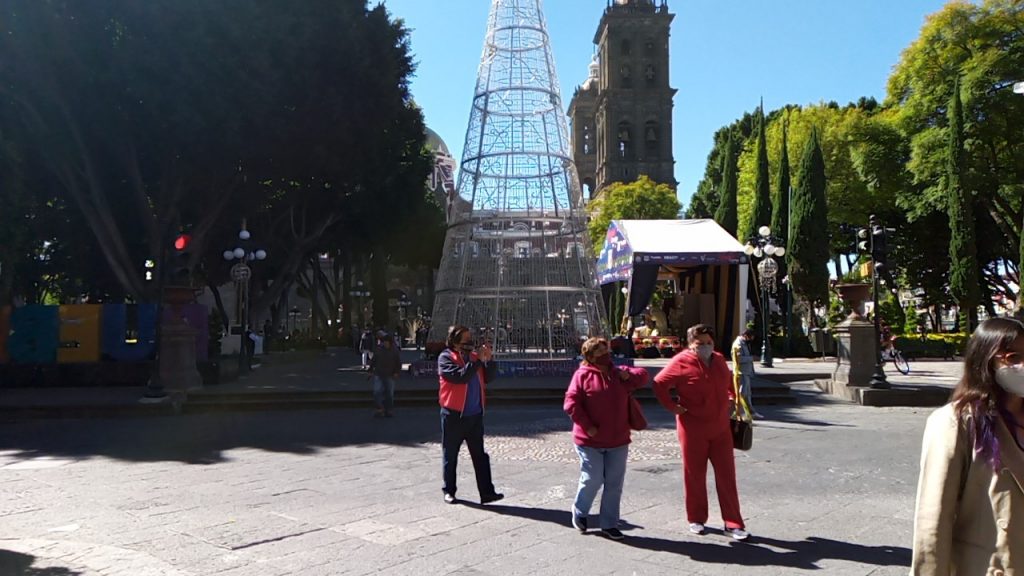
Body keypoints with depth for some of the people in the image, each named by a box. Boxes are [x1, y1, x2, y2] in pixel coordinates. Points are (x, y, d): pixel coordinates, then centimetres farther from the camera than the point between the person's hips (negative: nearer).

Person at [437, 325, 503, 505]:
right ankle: (449, 491, 21)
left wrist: (489, 359, -10)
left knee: (480, 455, 5)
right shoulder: (446, 357, -8)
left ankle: (486, 492, 7)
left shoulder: (474, 356, 8)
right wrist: (478, 361, -21)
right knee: (450, 455, 8)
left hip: (475, 414, 5)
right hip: (454, 415, -5)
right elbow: (459, 376, -22)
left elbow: (489, 377, 4)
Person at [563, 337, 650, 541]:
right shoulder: (583, 375, -7)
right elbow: (571, 404, -13)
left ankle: (609, 525, 20)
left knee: (614, 485, 7)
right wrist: (587, 426, -17)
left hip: (618, 441, 5)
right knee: (593, 479, -4)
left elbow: (643, 375, 16)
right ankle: (579, 512, 25)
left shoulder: (619, 373, 10)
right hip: (590, 441, -5)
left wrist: (629, 376, -5)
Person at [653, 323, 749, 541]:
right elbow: (659, 384, -10)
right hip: (693, 429, -5)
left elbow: (729, 381, 28)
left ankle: (733, 524, 11)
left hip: (721, 428, 5)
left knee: (726, 476, 4)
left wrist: (731, 400, 15)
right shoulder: (682, 362, -12)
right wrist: (672, 406, -13)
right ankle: (696, 519, 24)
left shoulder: (719, 360, 8)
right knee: (695, 475, 8)